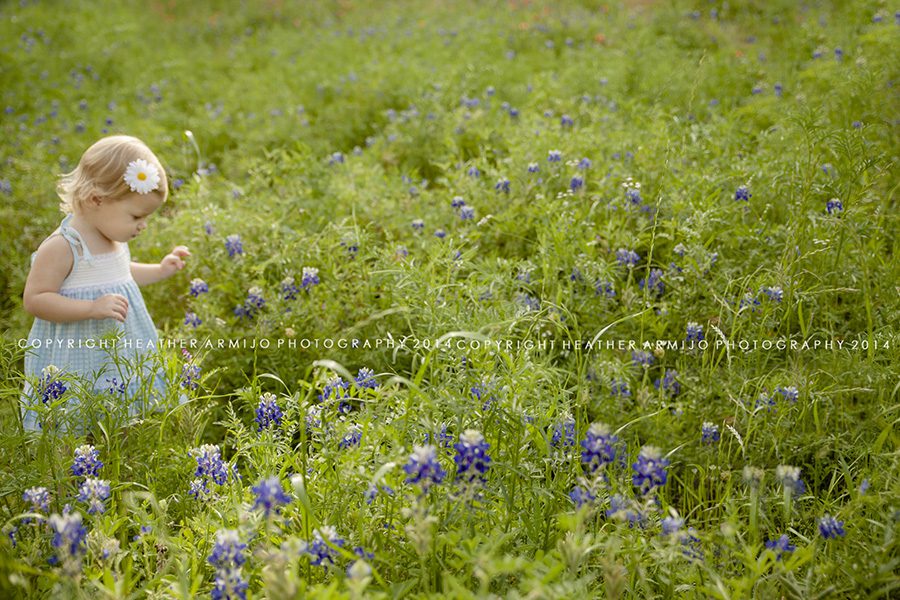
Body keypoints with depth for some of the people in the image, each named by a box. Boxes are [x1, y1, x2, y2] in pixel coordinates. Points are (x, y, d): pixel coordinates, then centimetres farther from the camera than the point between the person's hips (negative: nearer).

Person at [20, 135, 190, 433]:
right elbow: (34, 299, -21)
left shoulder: (113, 239, 7)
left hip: (122, 359, 8)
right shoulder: (62, 246, -19)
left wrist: (159, 271, 16)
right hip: (77, 367, -8)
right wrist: (92, 308, -29)